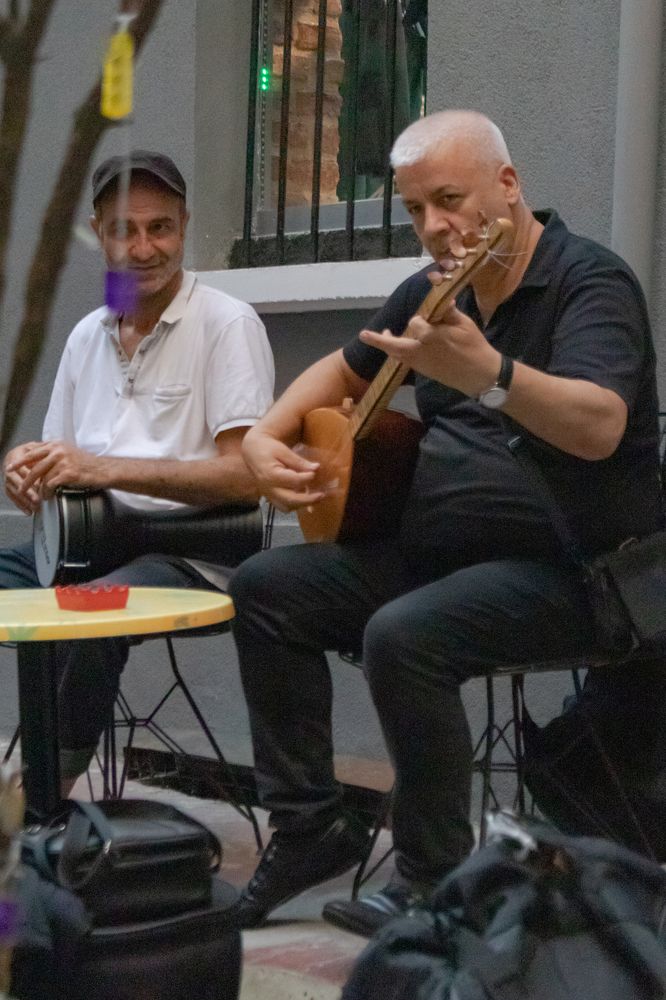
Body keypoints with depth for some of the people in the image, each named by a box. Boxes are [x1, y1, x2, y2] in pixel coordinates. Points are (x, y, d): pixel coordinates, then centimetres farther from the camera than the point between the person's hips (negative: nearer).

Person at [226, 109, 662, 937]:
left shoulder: (589, 281, -15)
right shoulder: (435, 289, 10)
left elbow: (599, 428, -32)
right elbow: (345, 369, 27)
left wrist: (486, 372, -50)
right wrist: (265, 437, 8)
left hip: (570, 563, -8)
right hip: (441, 549, 9)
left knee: (403, 635, -32)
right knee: (265, 588, 0)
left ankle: (434, 879, -13)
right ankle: (309, 827, 5)